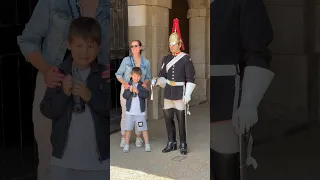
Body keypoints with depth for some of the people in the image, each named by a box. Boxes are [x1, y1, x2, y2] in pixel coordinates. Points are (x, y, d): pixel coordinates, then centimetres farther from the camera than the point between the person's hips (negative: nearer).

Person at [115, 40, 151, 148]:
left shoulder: (146, 62, 6)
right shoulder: (126, 60, 0)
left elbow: (148, 77, 12)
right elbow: (118, 74, 3)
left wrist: (145, 83, -9)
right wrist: (124, 83, -15)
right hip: (127, 89, -1)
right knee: (125, 113, 0)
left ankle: (138, 137, 14)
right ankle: (124, 137, 12)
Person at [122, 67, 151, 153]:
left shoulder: (142, 85, 0)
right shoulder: (128, 85, 2)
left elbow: (146, 95, -12)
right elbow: (125, 96, -5)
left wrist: (138, 91, -24)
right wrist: (129, 91, -22)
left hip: (140, 111, -1)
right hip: (130, 111, 1)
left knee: (144, 128, 2)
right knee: (128, 129, 6)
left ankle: (147, 145, 12)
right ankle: (126, 145, 16)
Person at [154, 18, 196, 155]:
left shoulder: (186, 59, -6)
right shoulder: (166, 59, 9)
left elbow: (190, 79, -8)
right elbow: (163, 75, 9)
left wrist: (188, 94, -15)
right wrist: (158, 82, -13)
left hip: (180, 93, -5)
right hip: (168, 93, 5)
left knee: (181, 120, 0)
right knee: (168, 118, 8)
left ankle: (183, 145, 13)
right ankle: (171, 143, 21)